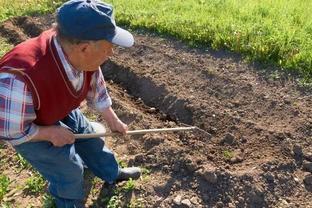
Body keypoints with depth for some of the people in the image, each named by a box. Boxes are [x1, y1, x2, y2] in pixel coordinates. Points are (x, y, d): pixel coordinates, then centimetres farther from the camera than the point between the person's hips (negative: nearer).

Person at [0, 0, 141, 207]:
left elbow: (96, 90, -4)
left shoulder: (80, 55, -25)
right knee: (69, 170, 3)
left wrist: (114, 121, 6)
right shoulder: (21, 77, -47)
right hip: (27, 128, -6)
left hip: (64, 112, 6)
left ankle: (113, 174, 48)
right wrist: (51, 133, -23)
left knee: (91, 140, 19)